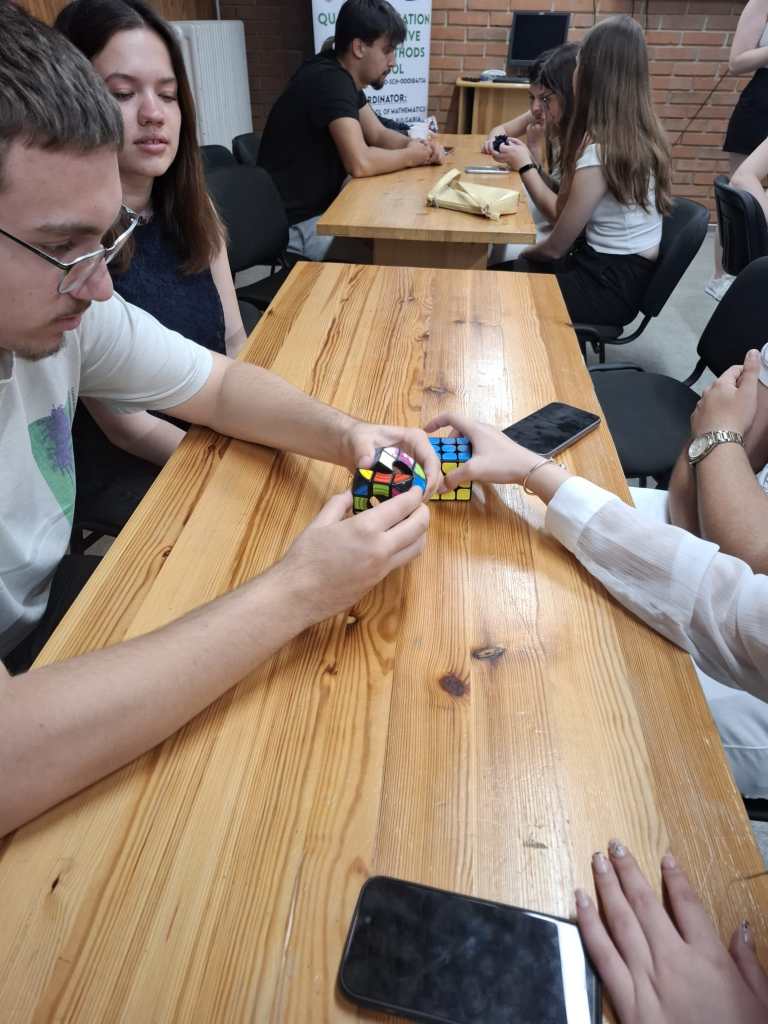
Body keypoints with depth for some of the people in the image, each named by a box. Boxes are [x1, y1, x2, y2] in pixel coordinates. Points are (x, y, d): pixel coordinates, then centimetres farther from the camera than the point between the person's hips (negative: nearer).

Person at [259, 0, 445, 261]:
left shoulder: (345, 77, 8)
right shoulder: (330, 81, -21)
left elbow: (378, 134, 15)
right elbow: (360, 163, -31)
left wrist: (419, 145, -5)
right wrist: (410, 156, -14)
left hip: (321, 206, 9)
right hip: (297, 222, -9)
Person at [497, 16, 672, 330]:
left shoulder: (599, 152, -22)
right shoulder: (645, 131, 3)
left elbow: (555, 248, -13)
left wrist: (523, 253, 6)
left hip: (611, 283, -8)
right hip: (626, 272, 8)